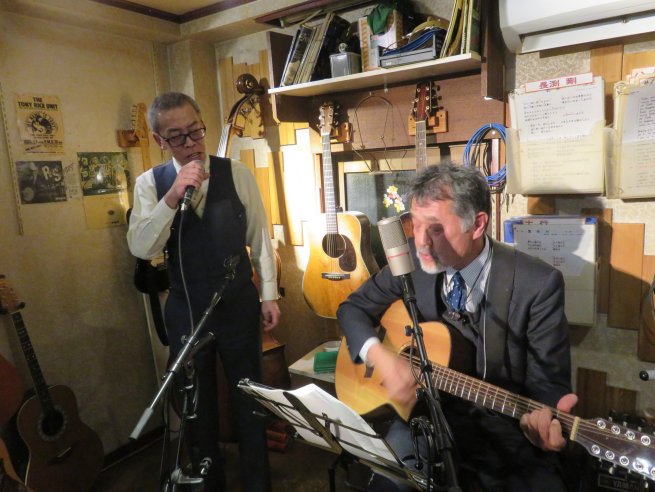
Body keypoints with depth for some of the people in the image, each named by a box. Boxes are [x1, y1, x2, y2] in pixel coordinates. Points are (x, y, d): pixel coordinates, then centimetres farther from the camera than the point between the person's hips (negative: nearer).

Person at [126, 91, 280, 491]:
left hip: (239, 305, 0)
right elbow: (141, 248, -14)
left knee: (249, 400, 14)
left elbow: (260, 237, -1)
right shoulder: (150, 183, -3)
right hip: (186, 311, 1)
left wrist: (269, 294, -1)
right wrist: (173, 196, -26)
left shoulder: (237, 173, -5)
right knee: (197, 405, 18)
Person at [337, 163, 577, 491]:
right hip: (423, 411, 0)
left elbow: (548, 381, -9)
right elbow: (353, 308, 3)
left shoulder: (538, 284, -15)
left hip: (504, 428, 1)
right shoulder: (413, 259, -7)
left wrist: (541, 416, -32)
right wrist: (378, 355, -15)